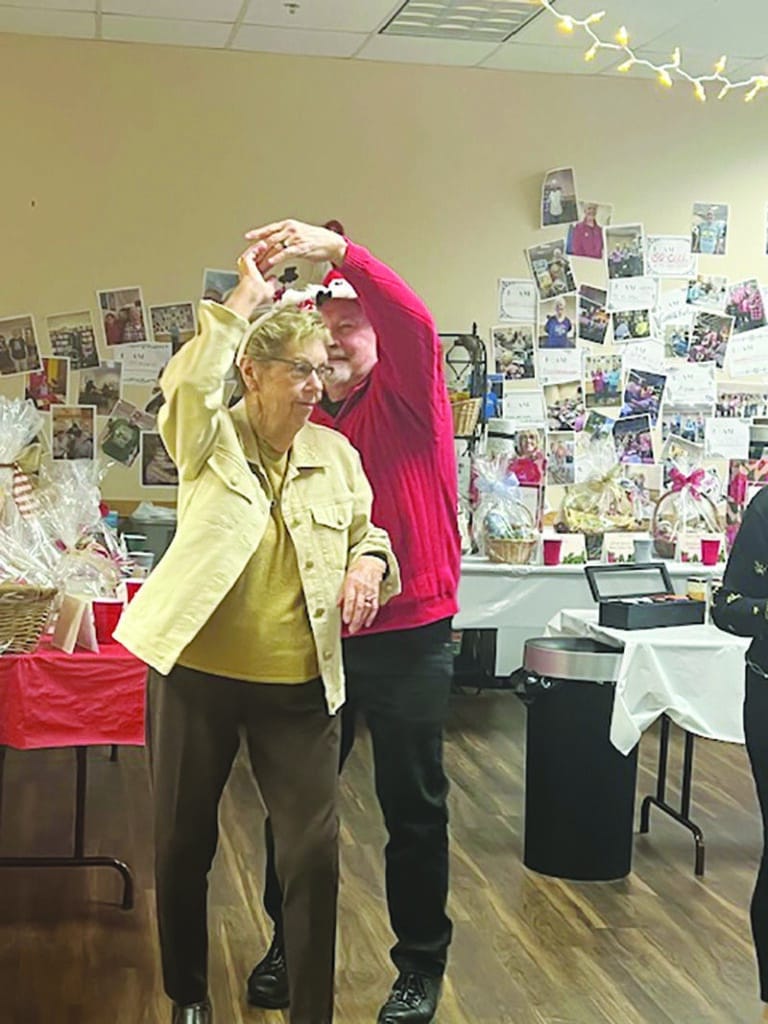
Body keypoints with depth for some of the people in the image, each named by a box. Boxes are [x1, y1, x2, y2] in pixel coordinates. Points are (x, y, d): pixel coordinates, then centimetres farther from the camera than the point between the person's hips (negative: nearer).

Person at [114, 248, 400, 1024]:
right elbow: (187, 384, -26)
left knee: (314, 853, -3)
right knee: (183, 845, 12)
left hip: (299, 684, 2)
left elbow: (368, 532, 17)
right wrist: (244, 300, -18)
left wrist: (367, 561, -6)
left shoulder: (335, 452, 6)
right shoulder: (212, 442, -4)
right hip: (196, 671, -2)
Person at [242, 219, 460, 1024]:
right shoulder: (303, 427, 9)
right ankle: (288, 943, 33)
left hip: (408, 638, -4)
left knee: (413, 807, 6)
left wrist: (338, 251, -36)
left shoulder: (408, 400, -3)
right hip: (317, 635, 4)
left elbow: (416, 327, -24)